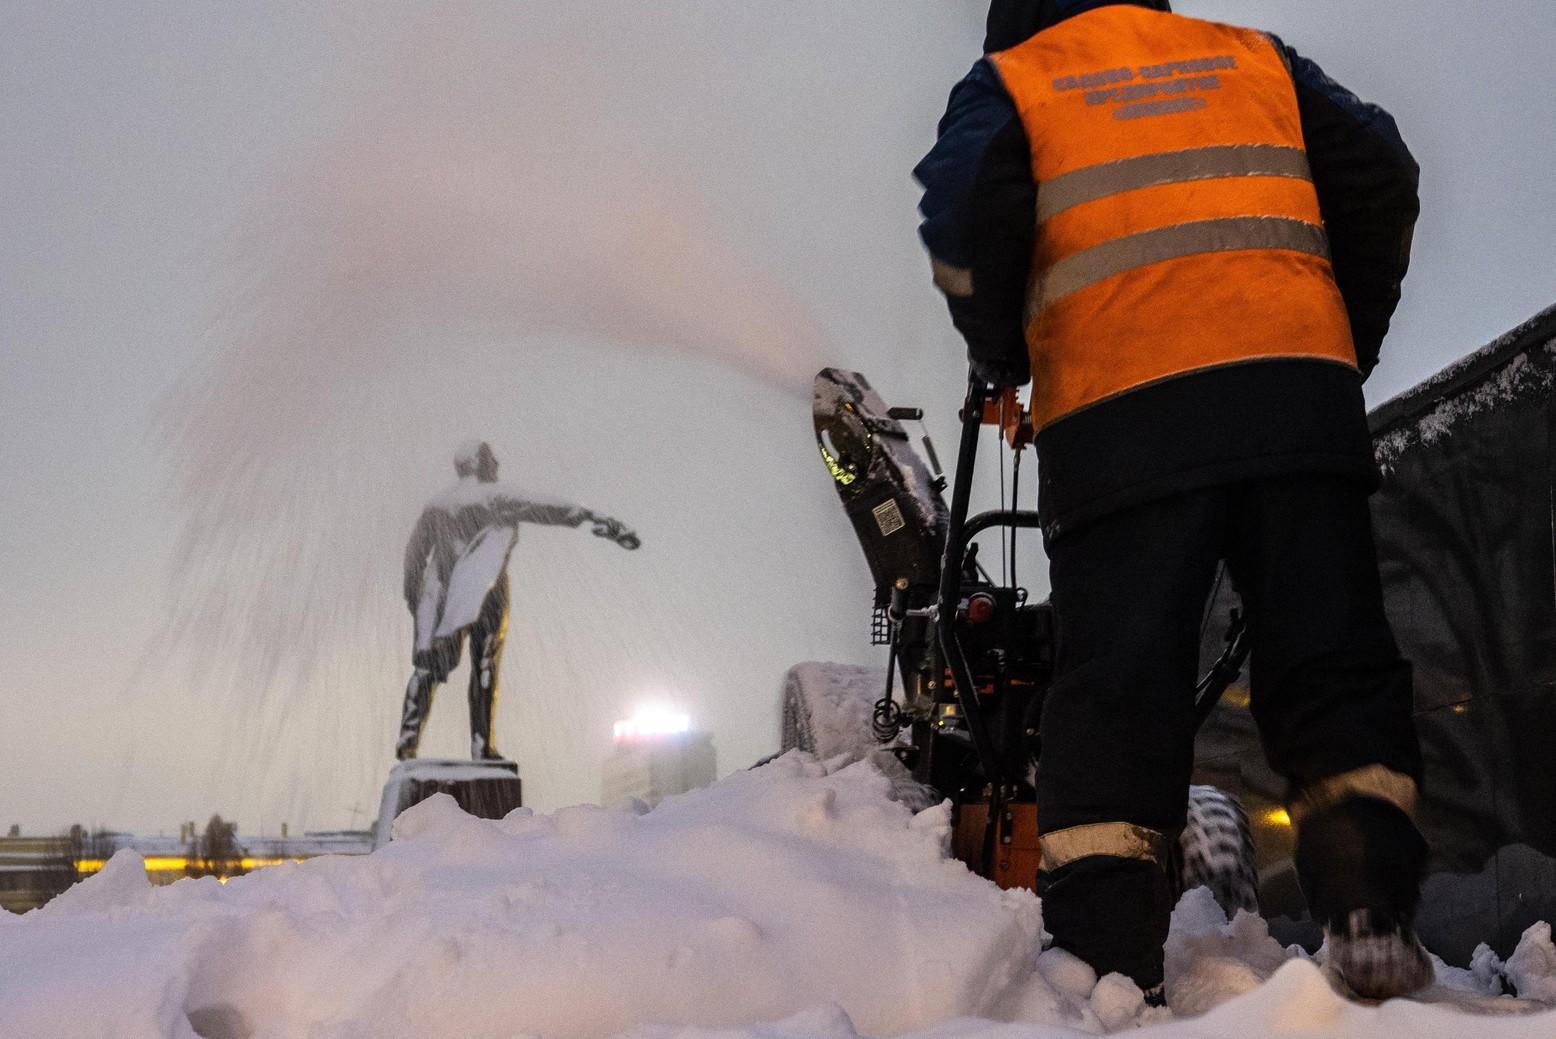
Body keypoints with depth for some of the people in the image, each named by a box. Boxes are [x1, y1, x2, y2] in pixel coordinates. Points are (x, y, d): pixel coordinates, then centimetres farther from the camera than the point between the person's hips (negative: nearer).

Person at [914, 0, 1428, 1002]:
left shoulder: (1011, 83, 15)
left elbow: (966, 224, -4)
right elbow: (1381, 177, 15)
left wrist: (1004, 362, 11)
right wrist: (1351, 340, 23)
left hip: (1121, 420, -2)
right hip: (1298, 393, 3)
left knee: (1116, 688, -2)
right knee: (1335, 663, 6)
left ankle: (1104, 962, -7)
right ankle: (1373, 915, -5)